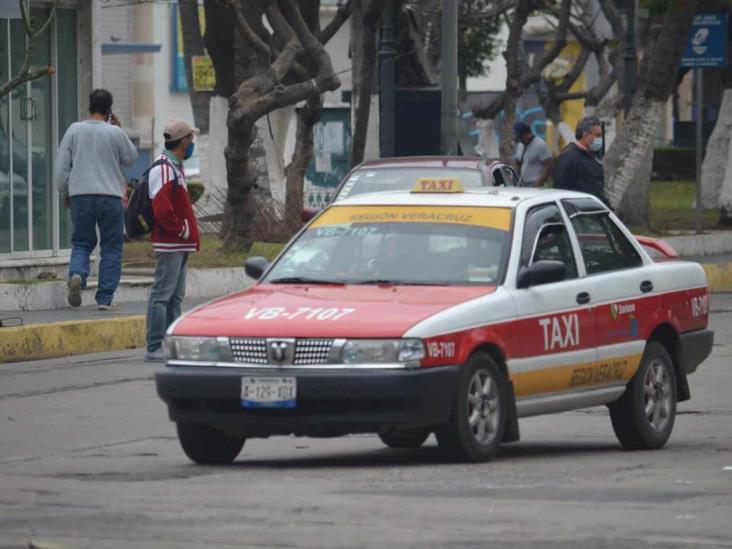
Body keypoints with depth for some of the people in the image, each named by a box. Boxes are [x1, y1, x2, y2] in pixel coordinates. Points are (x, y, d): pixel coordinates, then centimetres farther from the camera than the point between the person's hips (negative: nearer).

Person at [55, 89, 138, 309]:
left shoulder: (74, 130, 2)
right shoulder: (115, 133, -3)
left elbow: (62, 166, 4)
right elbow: (131, 158, 13)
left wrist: (64, 193, 16)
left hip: (80, 195, 2)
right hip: (110, 197, -2)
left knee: (81, 243, 11)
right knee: (111, 249, 6)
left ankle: (77, 275, -19)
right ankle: (105, 298, 2)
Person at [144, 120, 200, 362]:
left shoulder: (175, 167, 19)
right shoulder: (163, 169, -15)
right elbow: (162, 209, -24)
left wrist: (188, 232, 14)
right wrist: (182, 230, -15)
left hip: (180, 244, 11)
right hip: (170, 244, -11)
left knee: (175, 296, 13)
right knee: (162, 294, -10)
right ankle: (154, 349, -10)